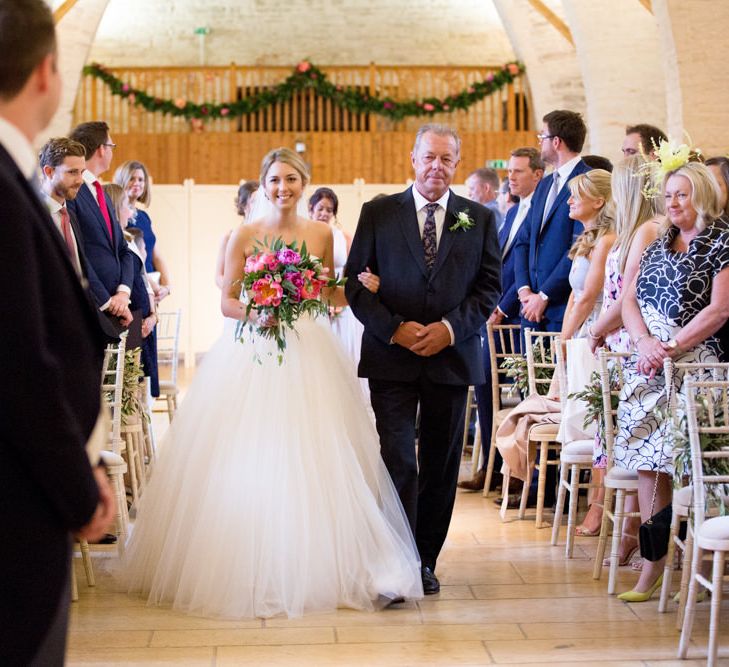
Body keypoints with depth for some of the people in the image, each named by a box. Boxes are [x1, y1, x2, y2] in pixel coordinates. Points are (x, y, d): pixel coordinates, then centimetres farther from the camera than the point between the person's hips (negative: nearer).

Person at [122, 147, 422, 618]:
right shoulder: (245, 236, 2)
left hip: (309, 356, 2)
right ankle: (250, 571, 4)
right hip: (252, 357, -2)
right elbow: (226, 302, 2)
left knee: (312, 464, -3)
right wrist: (255, 312, -17)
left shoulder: (321, 234, 8)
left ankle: (312, 571, 4)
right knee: (248, 466, -6)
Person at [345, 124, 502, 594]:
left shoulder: (480, 219, 8)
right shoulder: (378, 213, 4)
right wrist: (394, 328, -12)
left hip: (452, 356, 2)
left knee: (441, 465, 8)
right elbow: (355, 282, 1)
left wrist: (450, 328, -10)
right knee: (398, 463, -9)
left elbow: (490, 286, 5)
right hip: (391, 357, -2)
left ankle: (426, 560, 20)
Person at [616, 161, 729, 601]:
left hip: (693, 365, -6)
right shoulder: (658, 246, 18)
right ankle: (654, 561, 4)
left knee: (680, 463, -10)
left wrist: (671, 345, -15)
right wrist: (645, 342, -7)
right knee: (649, 462, 1)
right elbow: (630, 301, 12)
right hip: (648, 366, 6)